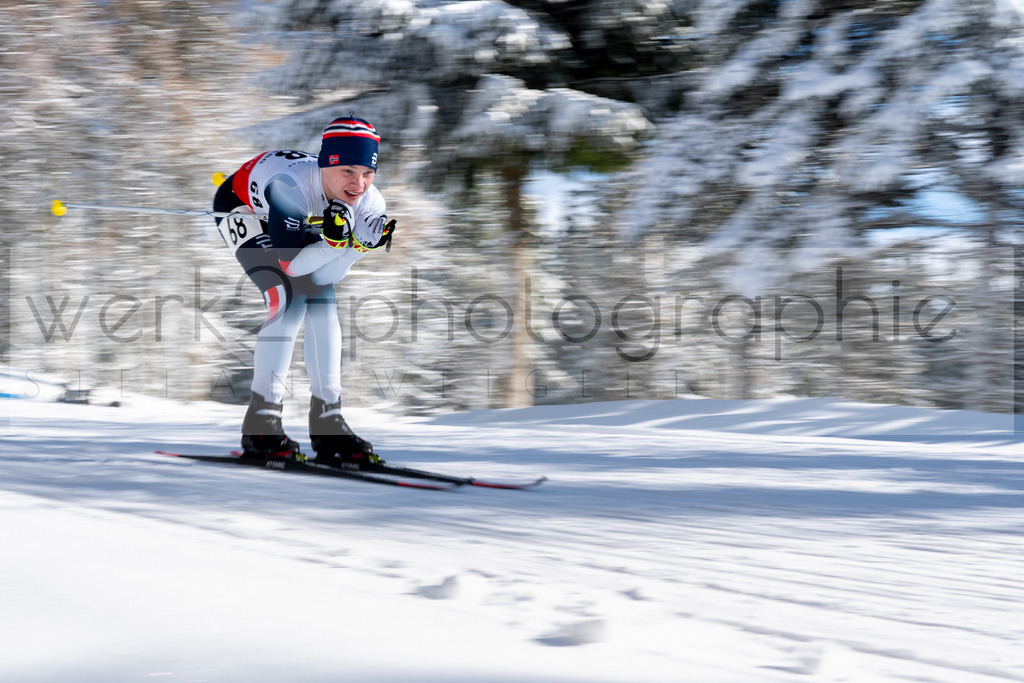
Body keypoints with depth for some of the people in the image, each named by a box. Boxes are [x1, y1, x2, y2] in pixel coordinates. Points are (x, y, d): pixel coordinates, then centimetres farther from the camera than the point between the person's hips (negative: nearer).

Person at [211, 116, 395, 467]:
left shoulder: (370, 203, -26)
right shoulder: (292, 185, -43)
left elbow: (324, 276, -24)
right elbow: (291, 265, -38)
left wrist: (361, 243, -38)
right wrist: (334, 240, -51)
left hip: (300, 220, 6)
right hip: (243, 209, -6)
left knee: (323, 300, -8)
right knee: (290, 300, -23)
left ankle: (327, 424, 0)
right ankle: (259, 425, -17)